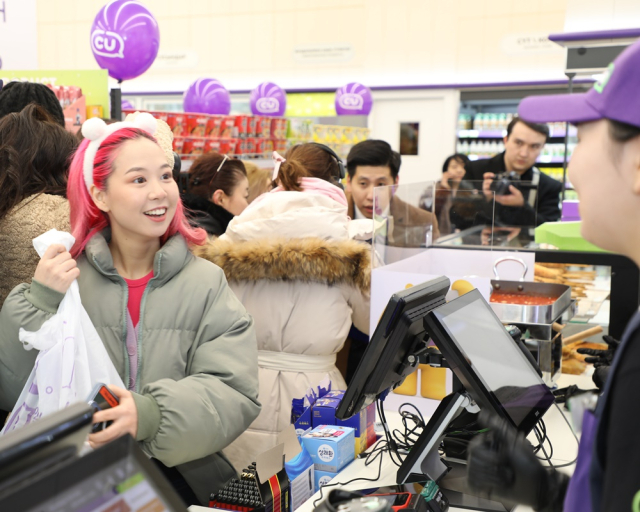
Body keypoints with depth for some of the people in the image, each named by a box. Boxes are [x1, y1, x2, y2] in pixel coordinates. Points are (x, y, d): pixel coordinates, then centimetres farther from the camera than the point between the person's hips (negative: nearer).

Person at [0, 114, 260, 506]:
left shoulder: (207, 283, -2)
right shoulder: (67, 277, 1)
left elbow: (234, 393, -10)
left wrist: (151, 414, -27)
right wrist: (40, 304, -14)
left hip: (183, 476, 0)